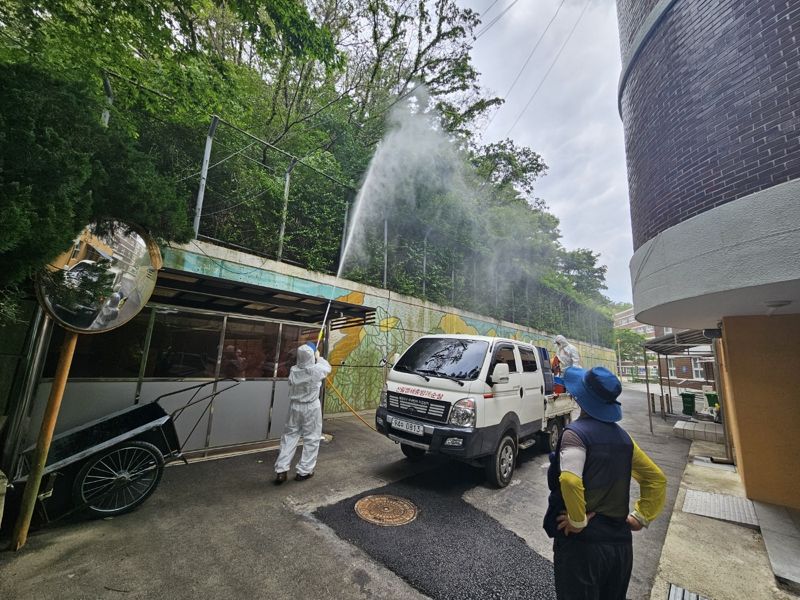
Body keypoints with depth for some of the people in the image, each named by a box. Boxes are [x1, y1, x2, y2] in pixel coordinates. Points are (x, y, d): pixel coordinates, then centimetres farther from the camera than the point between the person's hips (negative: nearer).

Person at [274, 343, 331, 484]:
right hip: (311, 408, -4)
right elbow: (327, 367, 3)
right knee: (311, 439, 10)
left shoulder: (293, 370, -5)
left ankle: (281, 471, 16)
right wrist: (319, 358, 21)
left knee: (290, 436, 15)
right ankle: (303, 471, 18)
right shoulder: (316, 370, -17)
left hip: (295, 406, 4)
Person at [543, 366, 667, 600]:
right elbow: (657, 478, 13)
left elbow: (570, 481, -32)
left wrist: (578, 522, -17)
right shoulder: (622, 436, 4)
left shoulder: (576, 432, -19)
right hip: (621, 543, 7)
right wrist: (640, 517, 12)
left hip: (583, 543, -7)